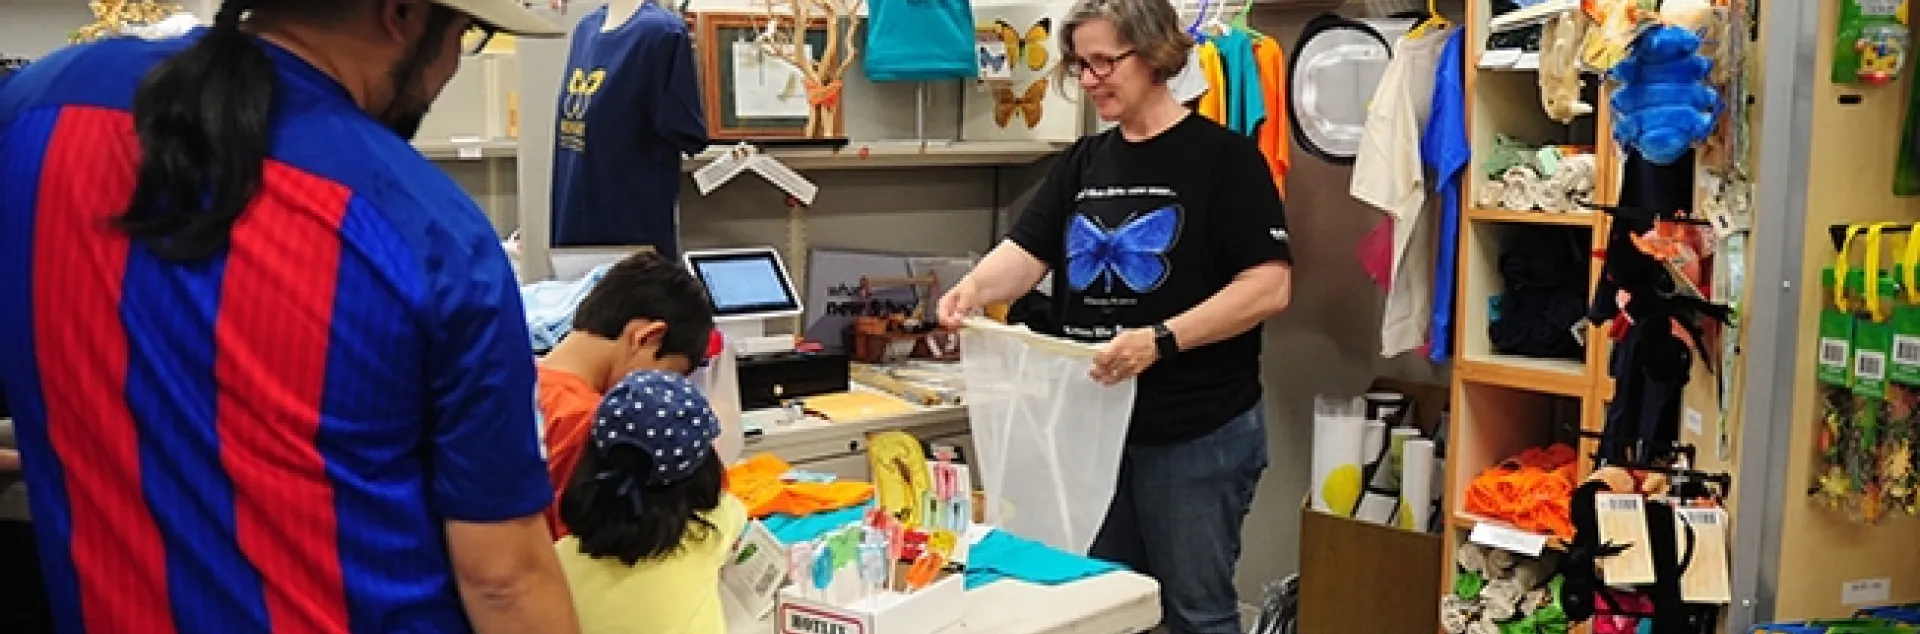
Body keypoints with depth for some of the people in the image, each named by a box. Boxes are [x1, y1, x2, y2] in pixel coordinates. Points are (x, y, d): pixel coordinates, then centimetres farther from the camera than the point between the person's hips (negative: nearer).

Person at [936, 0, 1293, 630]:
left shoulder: (1223, 157, -8)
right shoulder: (1081, 162, 11)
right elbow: (1025, 254, 5)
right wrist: (974, 287, -18)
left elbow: (1269, 286, -15)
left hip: (1198, 434, -6)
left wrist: (1161, 340, -26)